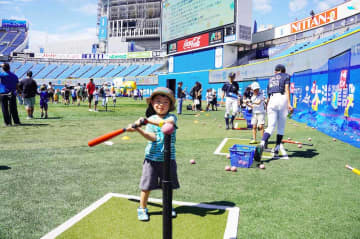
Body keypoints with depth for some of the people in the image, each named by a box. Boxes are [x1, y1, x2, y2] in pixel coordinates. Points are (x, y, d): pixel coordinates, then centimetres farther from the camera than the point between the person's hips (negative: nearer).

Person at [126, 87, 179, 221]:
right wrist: (138, 129, -30)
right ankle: (142, 208, 24)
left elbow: (168, 123, -28)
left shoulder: (172, 117, -2)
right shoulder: (150, 119, 2)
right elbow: (152, 137, -14)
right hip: (152, 158, 0)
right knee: (147, 185, 4)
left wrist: (149, 120, -29)